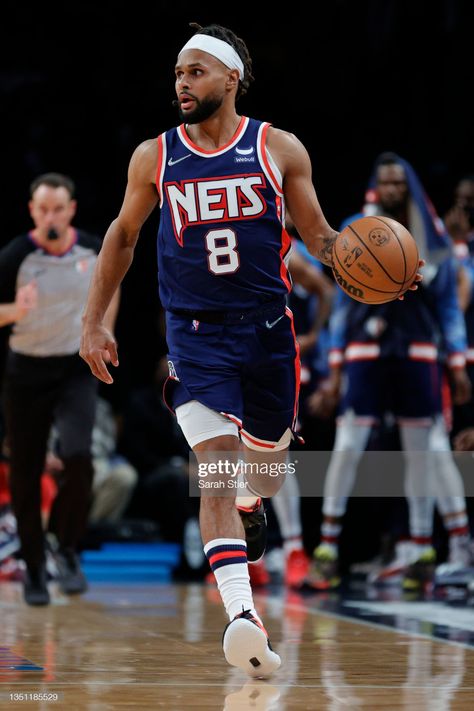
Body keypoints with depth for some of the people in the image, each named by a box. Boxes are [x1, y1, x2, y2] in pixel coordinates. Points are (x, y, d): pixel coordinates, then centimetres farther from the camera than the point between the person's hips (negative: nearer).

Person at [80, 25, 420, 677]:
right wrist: (93, 322, 11)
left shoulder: (278, 150, 0)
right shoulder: (155, 158, 2)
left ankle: (251, 508, 56)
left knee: (267, 453, 17)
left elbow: (319, 235, 6)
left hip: (267, 328, 2)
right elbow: (123, 236, 15)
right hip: (196, 334, -1)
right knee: (214, 461, -18)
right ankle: (242, 617, -27)